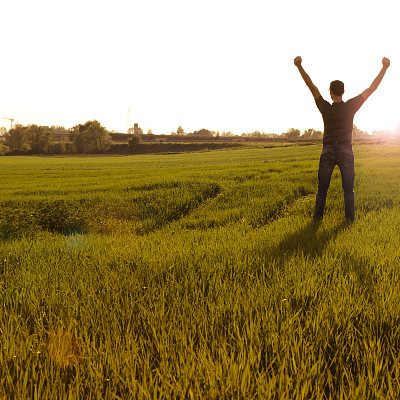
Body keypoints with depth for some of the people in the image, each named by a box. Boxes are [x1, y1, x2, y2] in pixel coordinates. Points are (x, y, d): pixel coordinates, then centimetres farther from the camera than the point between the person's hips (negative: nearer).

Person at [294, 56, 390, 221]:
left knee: (322, 188, 8)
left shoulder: (326, 108, -4)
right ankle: (349, 218, 3)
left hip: (327, 152, 0)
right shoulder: (350, 107, -4)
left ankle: (318, 216, 4)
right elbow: (371, 89, 1)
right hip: (346, 152, 0)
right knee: (348, 188, 6)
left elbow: (312, 87, 0)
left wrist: (299, 66, 4)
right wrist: (384, 68, 5)